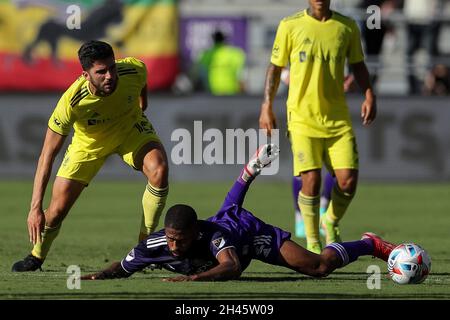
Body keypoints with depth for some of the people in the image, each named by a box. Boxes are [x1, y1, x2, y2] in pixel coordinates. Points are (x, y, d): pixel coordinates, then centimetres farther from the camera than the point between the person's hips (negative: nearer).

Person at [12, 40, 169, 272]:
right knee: (57, 209, -5)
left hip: (131, 129, 2)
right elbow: (47, 155, -33)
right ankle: (37, 256, 27)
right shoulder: (72, 102, -39)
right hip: (89, 142, -2)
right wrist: (35, 207, -38)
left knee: (159, 170, -28)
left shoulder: (134, 70, -32)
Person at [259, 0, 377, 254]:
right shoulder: (290, 26, 0)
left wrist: (369, 94, 0)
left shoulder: (347, 26, 6)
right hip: (302, 117, -2)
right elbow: (275, 67, 6)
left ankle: (332, 223, 23)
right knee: (311, 180, -13)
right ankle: (313, 242, 6)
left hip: (338, 118, 2)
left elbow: (358, 65, 16)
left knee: (348, 180, -8)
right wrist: (267, 106, -1)